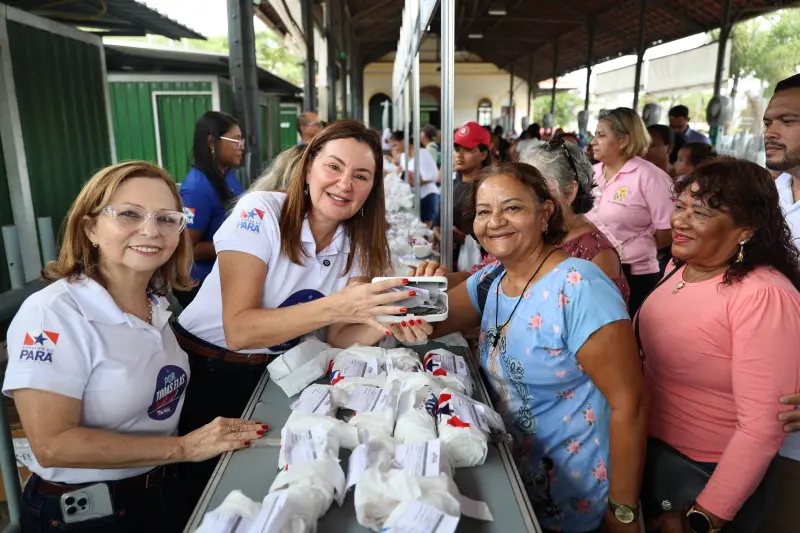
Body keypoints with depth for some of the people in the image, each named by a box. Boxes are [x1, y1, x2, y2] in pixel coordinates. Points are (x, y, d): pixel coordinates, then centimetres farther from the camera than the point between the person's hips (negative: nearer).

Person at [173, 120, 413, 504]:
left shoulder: (358, 245, -7)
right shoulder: (260, 213, -23)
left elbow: (336, 338, -10)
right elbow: (238, 330, -29)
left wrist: (381, 323, -31)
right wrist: (335, 306, -40)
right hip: (204, 370, -4)